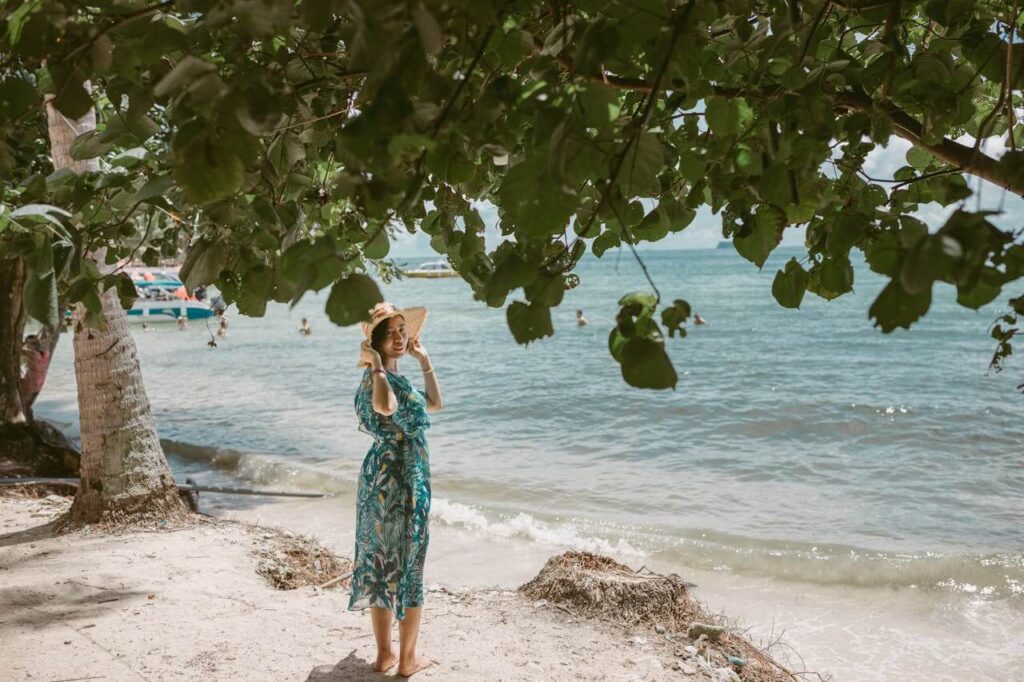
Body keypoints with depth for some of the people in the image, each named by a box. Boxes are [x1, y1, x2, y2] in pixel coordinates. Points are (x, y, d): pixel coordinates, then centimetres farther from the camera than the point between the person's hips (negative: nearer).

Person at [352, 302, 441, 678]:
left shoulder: (396, 377, 11)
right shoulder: (378, 377, -19)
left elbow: (434, 404, 21)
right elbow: (385, 407, -44)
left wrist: (424, 360, 19)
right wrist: (376, 365, -29)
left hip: (382, 477, 9)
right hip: (399, 478, -9)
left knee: (381, 563, 14)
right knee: (408, 566, 2)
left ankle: (385, 653, 25)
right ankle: (408, 659, 14)